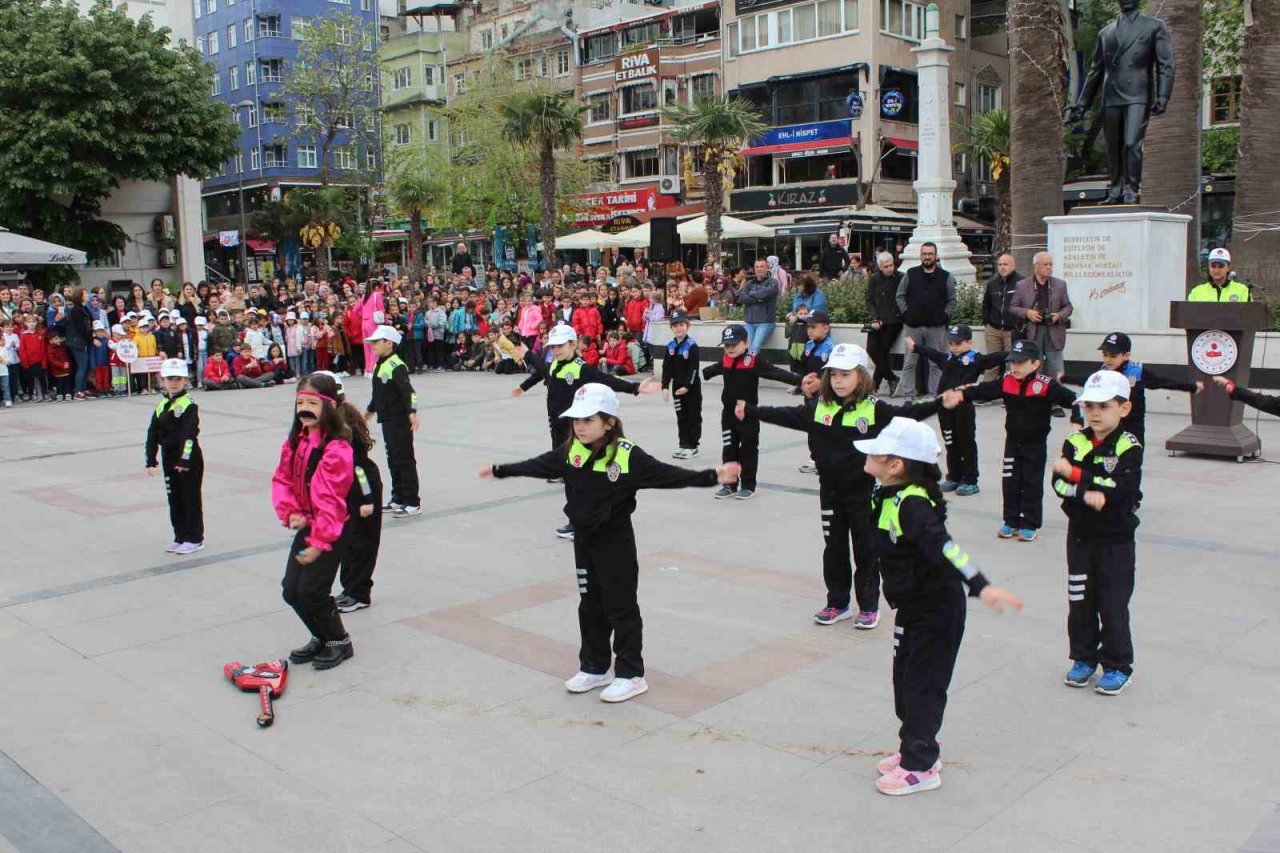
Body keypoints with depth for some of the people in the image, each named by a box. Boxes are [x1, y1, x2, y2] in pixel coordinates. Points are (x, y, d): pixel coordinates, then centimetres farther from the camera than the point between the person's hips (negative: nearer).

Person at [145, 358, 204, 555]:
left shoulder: (189, 406, -13)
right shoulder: (161, 407, 9)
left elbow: (189, 435, -19)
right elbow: (152, 434, 9)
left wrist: (184, 460, -24)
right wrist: (151, 460, 4)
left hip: (189, 461, -7)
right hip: (169, 460, 7)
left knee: (191, 499, 1)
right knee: (174, 499, 13)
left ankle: (195, 539, 9)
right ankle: (180, 537, 23)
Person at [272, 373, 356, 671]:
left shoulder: (337, 448, -22)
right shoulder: (295, 441, 4)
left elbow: (331, 500, -23)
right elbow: (282, 479, 10)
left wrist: (319, 542, -22)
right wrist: (289, 512, -7)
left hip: (332, 529, -8)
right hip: (305, 525, 8)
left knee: (310, 591, -6)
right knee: (290, 590, 9)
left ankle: (340, 642, 17)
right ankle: (320, 637, 31)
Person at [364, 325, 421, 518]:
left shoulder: (396, 366, -18)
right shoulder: (380, 365, 12)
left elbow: (408, 391, -28)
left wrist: (412, 412, -41)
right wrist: (370, 411, 37)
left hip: (400, 421, -9)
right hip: (388, 420, 9)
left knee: (405, 460, -4)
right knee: (393, 460, 15)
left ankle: (413, 503, 2)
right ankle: (398, 499, 25)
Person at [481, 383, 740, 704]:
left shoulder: (628, 456, -18)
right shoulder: (570, 451, -2)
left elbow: (669, 475, -21)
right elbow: (537, 466, 12)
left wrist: (713, 476, -30)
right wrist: (500, 470, 18)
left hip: (616, 540, -6)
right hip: (584, 539, 6)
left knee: (621, 608, 3)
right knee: (590, 606, 16)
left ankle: (631, 675, 14)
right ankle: (594, 668, 30)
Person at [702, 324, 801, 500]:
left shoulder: (754, 361, -15)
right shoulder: (725, 361, 3)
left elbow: (776, 373, -25)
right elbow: (711, 370, 25)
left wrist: (799, 381, -37)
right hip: (728, 413, 6)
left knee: (748, 450, 4)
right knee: (729, 449, 11)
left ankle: (748, 486, 14)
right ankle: (729, 485, 21)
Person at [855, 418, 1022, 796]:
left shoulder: (913, 504, -28)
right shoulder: (890, 496, 2)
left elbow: (942, 546, -41)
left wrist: (980, 586, -49)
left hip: (936, 611, -9)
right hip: (912, 607, 9)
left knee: (922, 685, 1)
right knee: (905, 680, 18)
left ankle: (920, 767, 14)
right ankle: (916, 748, 34)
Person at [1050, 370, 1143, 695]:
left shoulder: (1129, 447, -11)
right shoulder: (1075, 442, 0)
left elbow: (1120, 488, -24)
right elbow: (1058, 482, -10)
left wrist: (1075, 474, -21)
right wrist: (1086, 493, -28)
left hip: (1115, 539, -4)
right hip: (1080, 534, 4)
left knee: (1113, 605, 4)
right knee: (1080, 601, 12)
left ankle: (1117, 666, 18)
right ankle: (1084, 658, 28)